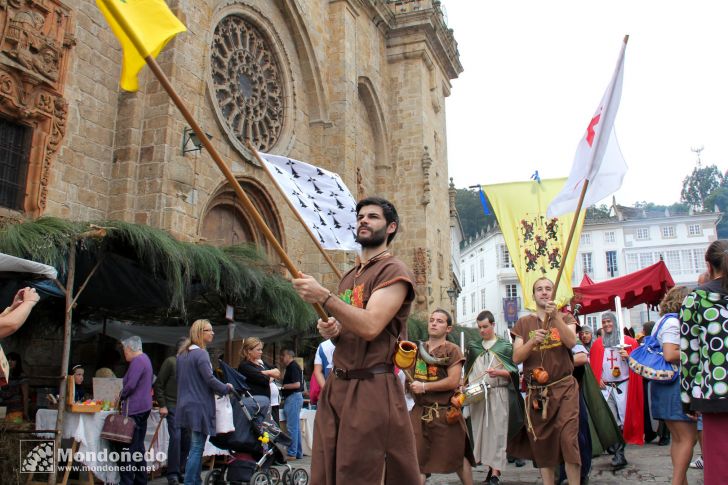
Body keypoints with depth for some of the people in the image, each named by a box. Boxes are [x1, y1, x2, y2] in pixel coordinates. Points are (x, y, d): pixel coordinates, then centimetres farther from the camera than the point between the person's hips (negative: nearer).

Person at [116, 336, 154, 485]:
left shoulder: (137, 361, -13)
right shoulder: (145, 359, 18)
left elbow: (130, 385, -20)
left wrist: (121, 396, -2)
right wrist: (124, 396, 14)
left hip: (134, 410, -10)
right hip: (144, 407, 10)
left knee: (126, 448, -7)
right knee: (139, 447, 14)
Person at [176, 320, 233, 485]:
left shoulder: (182, 354, 12)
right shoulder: (201, 353, -15)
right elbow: (210, 379, -19)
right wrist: (226, 388, -5)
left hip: (186, 405, 9)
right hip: (200, 406, -9)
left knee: (195, 446, 15)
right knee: (197, 447, -4)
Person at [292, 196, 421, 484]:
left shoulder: (394, 271, -7)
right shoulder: (349, 276, 19)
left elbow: (369, 326, -20)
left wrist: (323, 297, -22)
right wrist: (331, 330, 4)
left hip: (372, 387, -8)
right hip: (336, 385, 8)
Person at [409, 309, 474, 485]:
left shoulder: (452, 350, -8)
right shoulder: (419, 348, 9)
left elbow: (453, 381, -18)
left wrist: (424, 387, -16)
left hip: (445, 412, -4)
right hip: (420, 411, 5)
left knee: (457, 456, 10)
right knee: (417, 458, 1)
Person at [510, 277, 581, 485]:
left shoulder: (565, 318, 8)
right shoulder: (524, 323, 8)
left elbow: (571, 342, -13)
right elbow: (516, 358, 0)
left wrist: (556, 316, -24)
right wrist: (532, 341, -17)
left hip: (564, 388, -1)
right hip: (536, 392, 2)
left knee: (568, 439, -14)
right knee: (542, 443, 6)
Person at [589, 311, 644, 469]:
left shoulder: (628, 341, 4)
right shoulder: (597, 344, 10)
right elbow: (593, 365, 10)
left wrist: (628, 357, -15)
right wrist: (597, 379, -3)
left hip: (623, 385, -1)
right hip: (605, 386, 1)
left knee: (623, 417, -2)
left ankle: (619, 453, 6)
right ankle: (619, 454, 6)